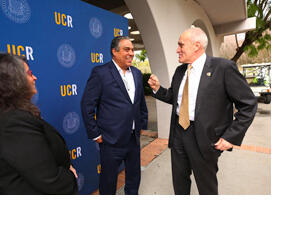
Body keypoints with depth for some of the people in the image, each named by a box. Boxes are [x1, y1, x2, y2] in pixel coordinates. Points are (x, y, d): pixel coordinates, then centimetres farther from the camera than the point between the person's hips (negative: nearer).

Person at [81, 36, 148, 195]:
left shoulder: (137, 73, 9)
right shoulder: (100, 73, -10)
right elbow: (87, 105, -11)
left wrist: (143, 124, 14)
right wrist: (95, 134, -10)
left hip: (134, 138, 6)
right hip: (111, 140, -5)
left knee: (134, 177, 22)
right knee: (108, 181, 12)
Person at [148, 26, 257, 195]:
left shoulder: (223, 68, -11)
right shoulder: (180, 71, 8)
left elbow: (249, 105, -9)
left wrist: (231, 137, -13)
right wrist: (158, 89, 0)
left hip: (203, 137, -5)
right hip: (178, 131, 6)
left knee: (207, 187, 15)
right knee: (179, 181, 21)